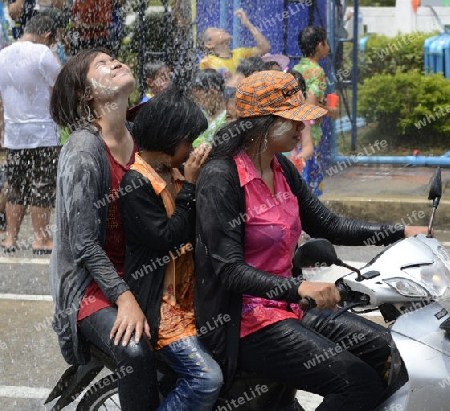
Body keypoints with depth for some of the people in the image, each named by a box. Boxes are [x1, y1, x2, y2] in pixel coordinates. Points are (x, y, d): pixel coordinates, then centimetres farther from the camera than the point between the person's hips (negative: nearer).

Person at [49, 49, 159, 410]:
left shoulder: (138, 139, 7)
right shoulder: (85, 148, -16)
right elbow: (84, 244, -18)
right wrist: (125, 298, -27)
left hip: (136, 272, 7)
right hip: (92, 283, -7)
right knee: (135, 351, -34)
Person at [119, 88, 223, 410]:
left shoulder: (173, 174, 12)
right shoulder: (135, 183, -15)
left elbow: (198, 233, 12)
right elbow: (168, 239, -21)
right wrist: (190, 186, -17)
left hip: (188, 295, 9)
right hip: (160, 305, -9)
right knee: (206, 379, -24)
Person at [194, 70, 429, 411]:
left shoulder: (282, 169, 8)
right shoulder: (220, 179, -17)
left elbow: (327, 225, 15)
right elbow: (229, 270, -22)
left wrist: (402, 232, 9)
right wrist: (300, 288, -34)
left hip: (289, 306, 9)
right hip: (245, 321, -9)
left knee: (390, 350, -1)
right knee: (359, 382, -20)